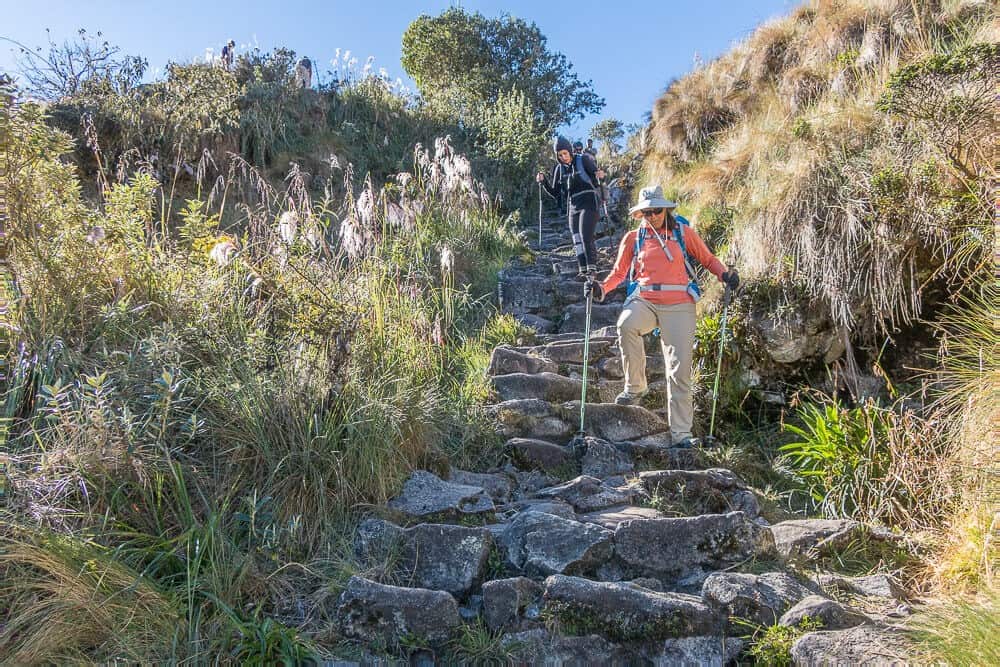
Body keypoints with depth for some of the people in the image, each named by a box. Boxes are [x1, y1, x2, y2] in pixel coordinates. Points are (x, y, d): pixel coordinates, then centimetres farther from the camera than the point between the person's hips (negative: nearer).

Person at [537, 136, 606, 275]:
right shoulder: (559, 169, 9)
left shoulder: (584, 160, -3)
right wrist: (543, 182, -3)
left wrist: (600, 176, -29)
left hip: (589, 204, -5)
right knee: (577, 240, 2)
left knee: (586, 236, -18)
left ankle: (592, 266, -17)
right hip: (573, 207, 5)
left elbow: (598, 182, -6)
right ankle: (583, 270, 5)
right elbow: (555, 193, 12)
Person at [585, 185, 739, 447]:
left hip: (679, 305, 0)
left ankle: (681, 432, 1)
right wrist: (602, 288, -3)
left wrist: (725, 273, -4)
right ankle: (635, 386, -14)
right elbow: (619, 272, 15)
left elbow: (708, 259, 16)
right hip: (644, 301, 0)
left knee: (680, 367, -5)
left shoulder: (683, 233, 11)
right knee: (626, 325, -35)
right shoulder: (633, 238, 13)